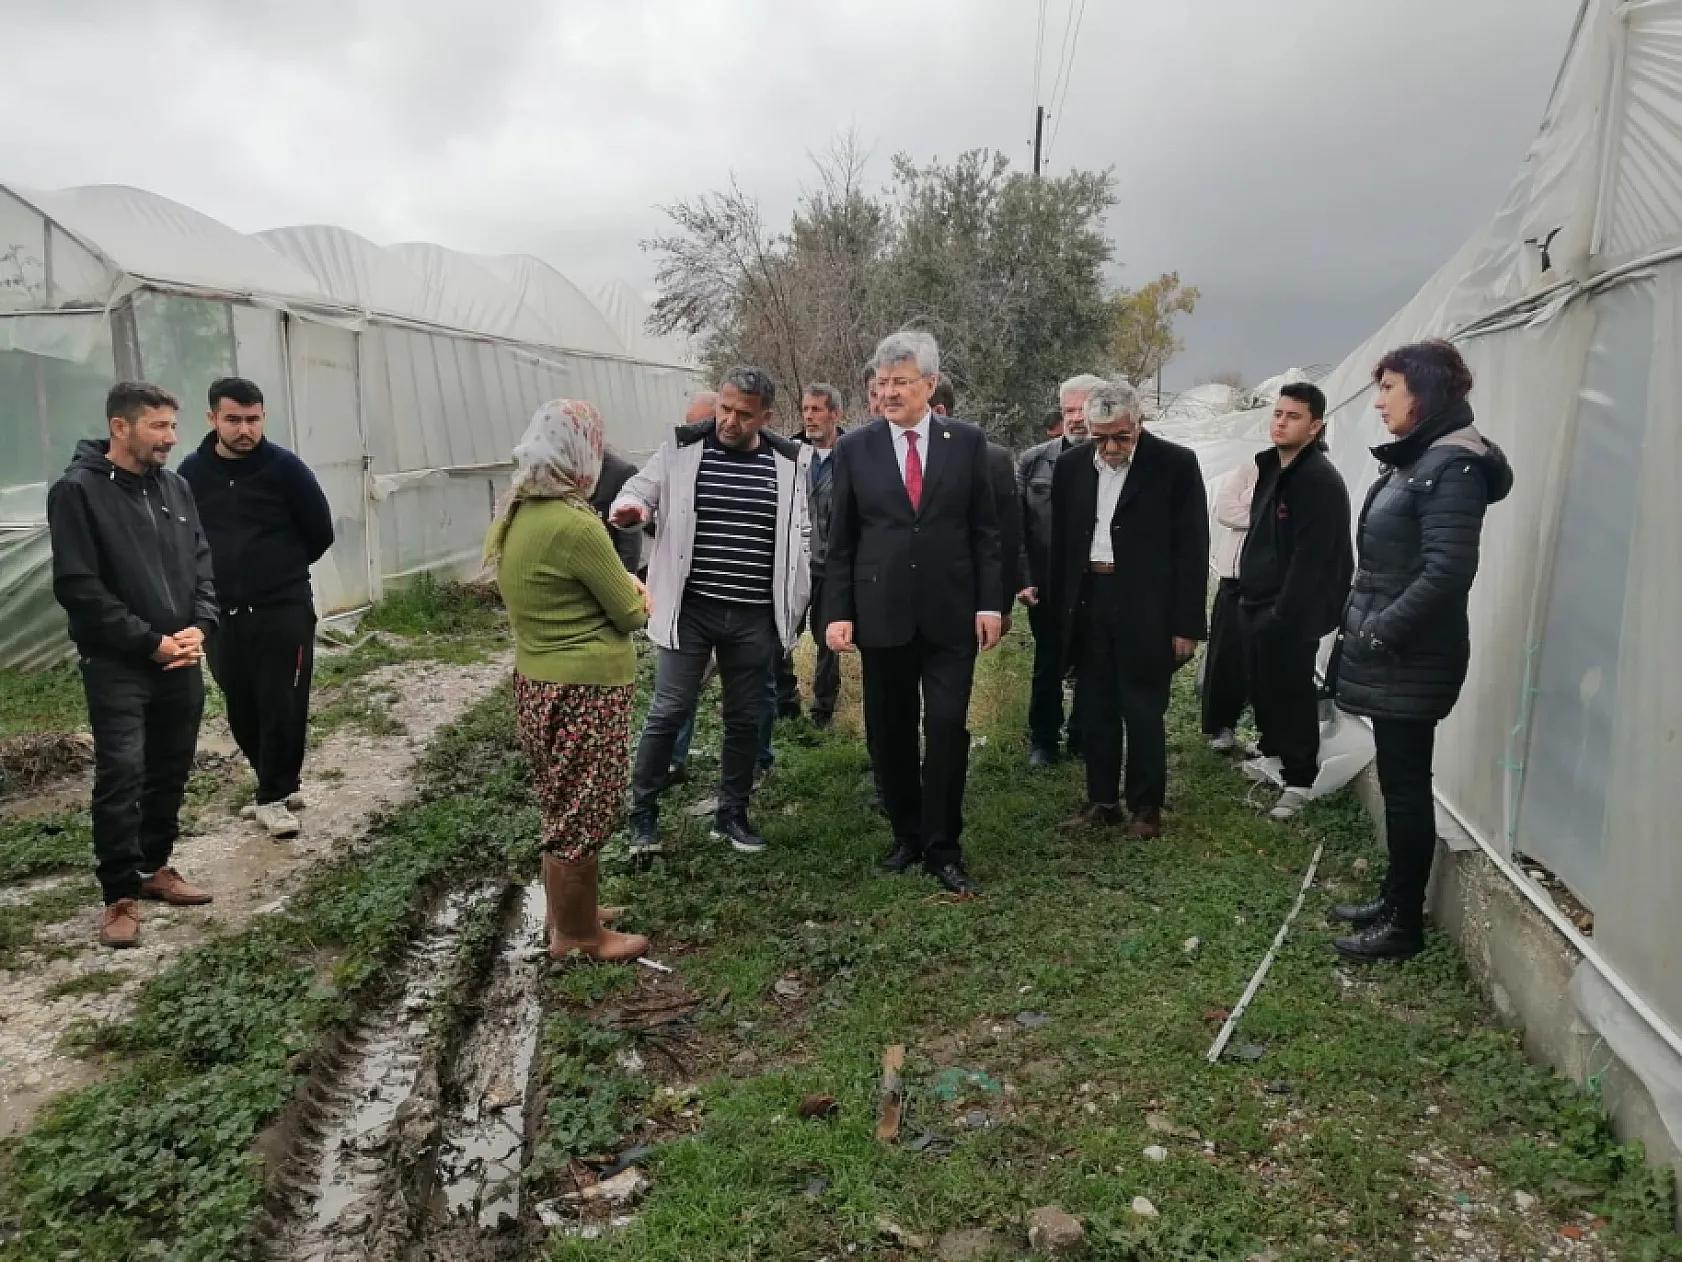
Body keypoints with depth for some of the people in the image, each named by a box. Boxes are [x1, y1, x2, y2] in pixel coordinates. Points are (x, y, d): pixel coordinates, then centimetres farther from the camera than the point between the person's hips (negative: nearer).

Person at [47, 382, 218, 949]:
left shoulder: (175, 487, 8)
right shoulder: (78, 491, -9)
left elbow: (203, 562, 12)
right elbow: (78, 587, -14)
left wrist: (199, 628, -4)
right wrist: (150, 642, -14)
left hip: (181, 661, 6)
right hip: (116, 665, -6)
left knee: (171, 770, 12)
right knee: (121, 776, -7)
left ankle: (155, 867, 27)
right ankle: (120, 894, 3)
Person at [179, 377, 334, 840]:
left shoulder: (285, 467, -7)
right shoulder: (192, 471, 2)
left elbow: (320, 532, 0)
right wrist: (221, 575, 10)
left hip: (284, 609, -4)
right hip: (222, 613, 4)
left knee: (283, 706, -2)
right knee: (242, 709, 9)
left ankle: (273, 796, 11)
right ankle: (281, 785, 26)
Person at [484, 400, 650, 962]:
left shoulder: (512, 516, 4)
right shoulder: (574, 523, -23)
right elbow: (631, 611, -14)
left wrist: (621, 588, 2)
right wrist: (636, 596, 8)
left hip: (537, 681, 9)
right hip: (585, 691, -9)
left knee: (563, 808, 23)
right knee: (583, 815, 7)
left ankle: (564, 909, 38)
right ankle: (577, 934, 22)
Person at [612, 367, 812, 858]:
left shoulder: (791, 461, 2)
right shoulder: (681, 449, -3)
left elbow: (804, 534, 9)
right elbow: (639, 489, 3)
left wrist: (798, 601, 5)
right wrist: (630, 507, -21)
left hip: (755, 617, 2)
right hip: (690, 609, -2)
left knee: (745, 718, 12)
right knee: (668, 710, 1)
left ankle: (732, 814, 28)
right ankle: (643, 813, 18)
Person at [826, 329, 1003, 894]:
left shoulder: (967, 441, 2)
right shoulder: (854, 448, 2)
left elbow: (985, 529, 4)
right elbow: (841, 540, 3)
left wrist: (989, 602, -3)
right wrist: (837, 612, -3)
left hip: (951, 613, -1)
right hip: (882, 613, 1)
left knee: (947, 728, -3)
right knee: (890, 733, 9)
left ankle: (943, 849, 9)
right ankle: (906, 837, 25)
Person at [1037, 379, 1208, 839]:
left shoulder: (1176, 464, -6)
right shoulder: (1070, 464, 5)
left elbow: (1192, 548, -6)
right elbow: (1060, 543, 10)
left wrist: (1186, 623, -9)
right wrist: (1058, 612, 8)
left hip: (1145, 608, -4)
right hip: (1087, 601, 4)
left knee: (1143, 710, 4)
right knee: (1095, 708, 11)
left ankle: (1147, 806, 19)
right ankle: (1102, 801, 24)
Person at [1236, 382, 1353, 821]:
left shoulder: (1322, 481, -18)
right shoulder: (1272, 467, 11)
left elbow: (1310, 558, -22)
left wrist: (1284, 613, -23)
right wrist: (1248, 592, 15)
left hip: (1292, 612, -9)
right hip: (1259, 603, 9)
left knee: (1293, 692, -1)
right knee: (1261, 685, 20)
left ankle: (1300, 779, 10)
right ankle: (1273, 752, 38)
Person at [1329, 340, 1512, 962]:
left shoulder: (1451, 466, -16)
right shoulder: (1412, 461, 14)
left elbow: (1447, 572, -23)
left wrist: (1379, 634, -19)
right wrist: (1359, 628, 10)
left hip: (1411, 660, -9)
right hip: (1390, 655, 9)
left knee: (1405, 787, 0)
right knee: (1399, 782, 16)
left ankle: (1405, 924, 12)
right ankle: (1395, 899, 29)